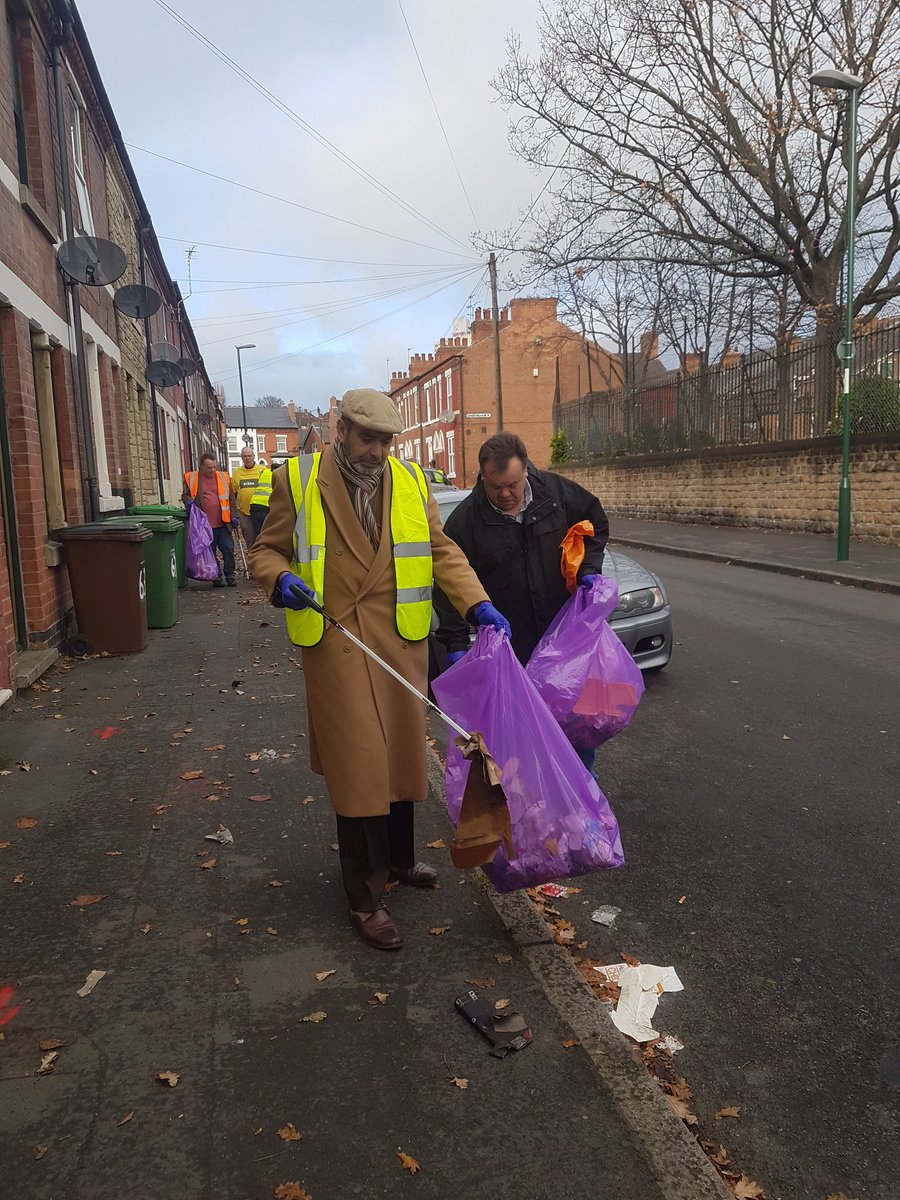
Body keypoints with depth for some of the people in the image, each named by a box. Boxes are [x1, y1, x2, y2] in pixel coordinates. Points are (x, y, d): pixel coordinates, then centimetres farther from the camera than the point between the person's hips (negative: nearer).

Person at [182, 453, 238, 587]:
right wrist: (189, 501, -12)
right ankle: (216, 577, 14)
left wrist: (233, 516, 4)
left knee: (228, 549, 1)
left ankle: (230, 575, 14)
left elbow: (230, 499, 12)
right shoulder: (192, 479, 4)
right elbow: (185, 495, 11)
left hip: (223, 524, 1)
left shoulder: (223, 477, 10)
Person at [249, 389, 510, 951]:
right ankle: (365, 898, 14)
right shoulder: (298, 481, -1)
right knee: (358, 767, -1)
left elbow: (442, 551, 6)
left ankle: (399, 858, 39)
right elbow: (267, 550, 5)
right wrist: (280, 579, -18)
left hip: (403, 640, 4)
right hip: (337, 642, -3)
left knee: (402, 753, 16)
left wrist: (478, 604, -9)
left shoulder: (411, 481, 7)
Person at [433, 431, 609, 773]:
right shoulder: (464, 520, -12)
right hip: (508, 645, -2)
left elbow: (596, 523, 14)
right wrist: (456, 644, -16)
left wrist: (588, 569, -1)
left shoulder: (556, 491, -5)